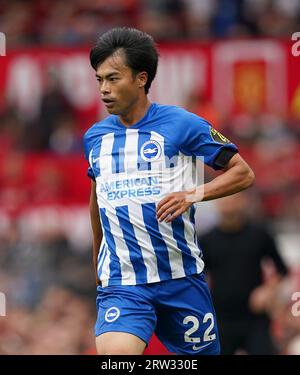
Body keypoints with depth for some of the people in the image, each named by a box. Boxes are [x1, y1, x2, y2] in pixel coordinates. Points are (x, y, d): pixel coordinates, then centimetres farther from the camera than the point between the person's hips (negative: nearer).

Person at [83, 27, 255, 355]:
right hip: (121, 283, 2)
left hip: (180, 276, -2)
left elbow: (243, 173, -1)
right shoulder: (94, 137, 9)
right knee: (113, 354, -24)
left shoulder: (181, 124, -4)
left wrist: (194, 194, -16)